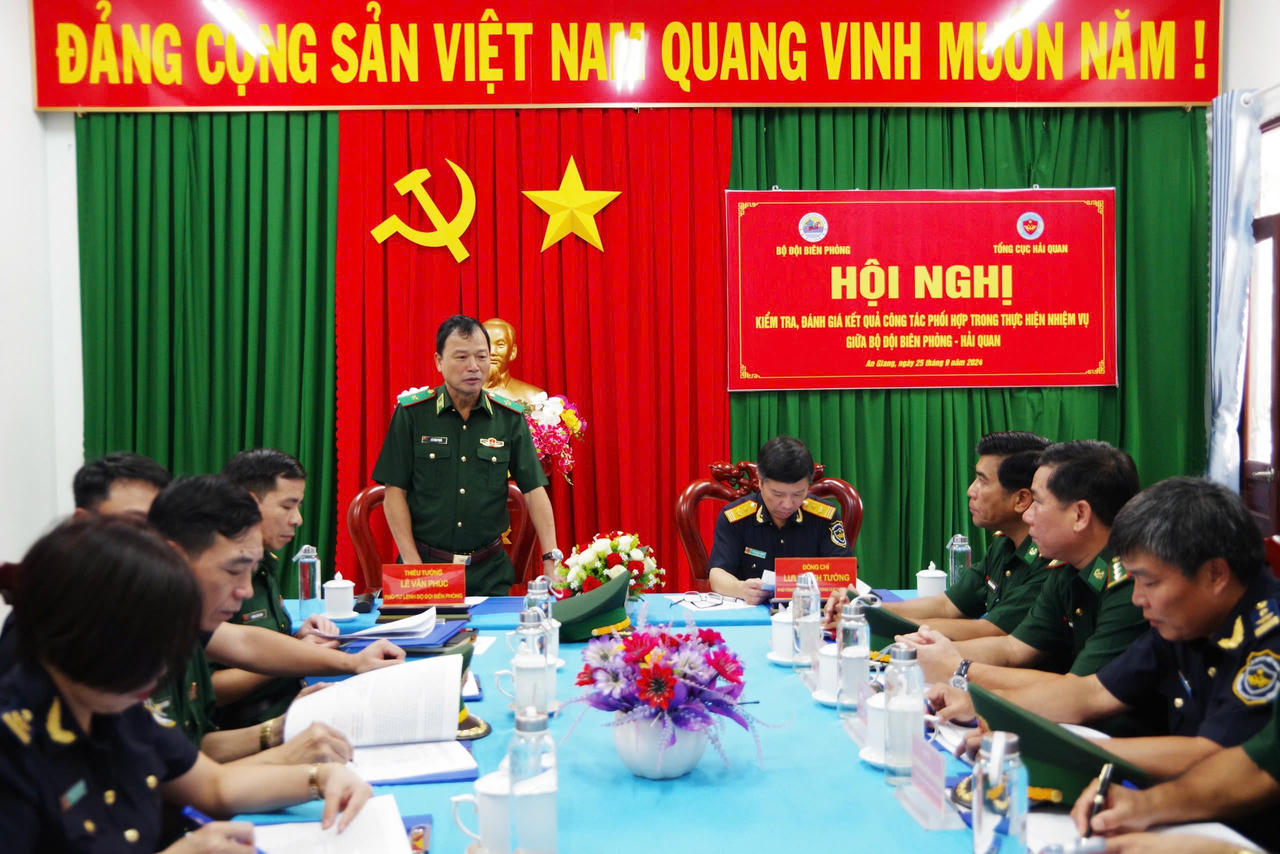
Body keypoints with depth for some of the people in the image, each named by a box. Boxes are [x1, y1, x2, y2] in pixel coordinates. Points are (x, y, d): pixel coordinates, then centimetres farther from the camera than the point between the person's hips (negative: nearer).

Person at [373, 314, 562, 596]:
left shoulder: (510, 417, 1)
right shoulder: (411, 412, -4)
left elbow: (534, 490, -2)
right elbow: (395, 492, -4)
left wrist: (551, 559, -12)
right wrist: (412, 562, -11)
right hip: (426, 563, -1)